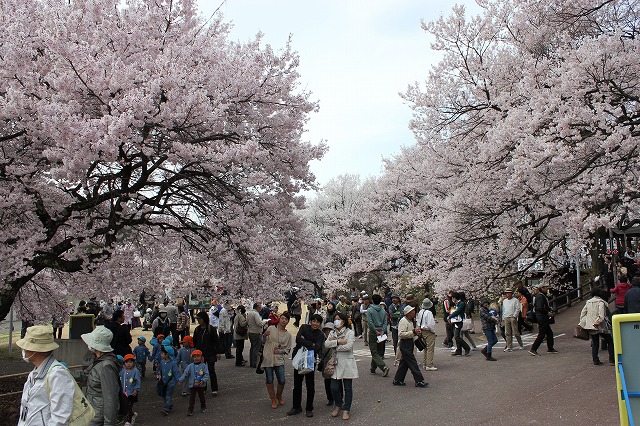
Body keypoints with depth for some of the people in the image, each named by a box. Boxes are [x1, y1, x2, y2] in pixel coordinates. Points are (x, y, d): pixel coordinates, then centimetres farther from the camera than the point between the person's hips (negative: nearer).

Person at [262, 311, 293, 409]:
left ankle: (279, 396, 29)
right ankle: (273, 400, 21)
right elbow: (263, 341, 2)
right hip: (268, 359, -1)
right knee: (269, 381, 5)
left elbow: (287, 349, 8)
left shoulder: (288, 335, 6)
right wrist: (265, 335, -19)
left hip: (279, 360, 2)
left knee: (282, 381, 1)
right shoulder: (271, 328, 0)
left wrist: (280, 351, -11)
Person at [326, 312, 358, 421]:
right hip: (335, 363, 4)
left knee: (347, 388, 3)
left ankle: (346, 409, 16)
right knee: (334, 387, 2)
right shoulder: (332, 333, 12)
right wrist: (338, 341, -16)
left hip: (347, 364, -4)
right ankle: (338, 405, 26)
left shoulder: (350, 333, -3)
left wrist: (334, 345, -9)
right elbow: (326, 344, -5)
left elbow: (348, 346, -18)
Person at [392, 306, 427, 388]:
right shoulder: (403, 321, -16)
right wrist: (413, 332, -26)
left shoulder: (410, 321, 16)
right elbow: (401, 334, -24)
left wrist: (416, 332, 7)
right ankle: (419, 381, -2)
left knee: (404, 362, 13)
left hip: (409, 343, 10)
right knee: (412, 363, -6)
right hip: (405, 344, -10)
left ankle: (398, 380, 20)